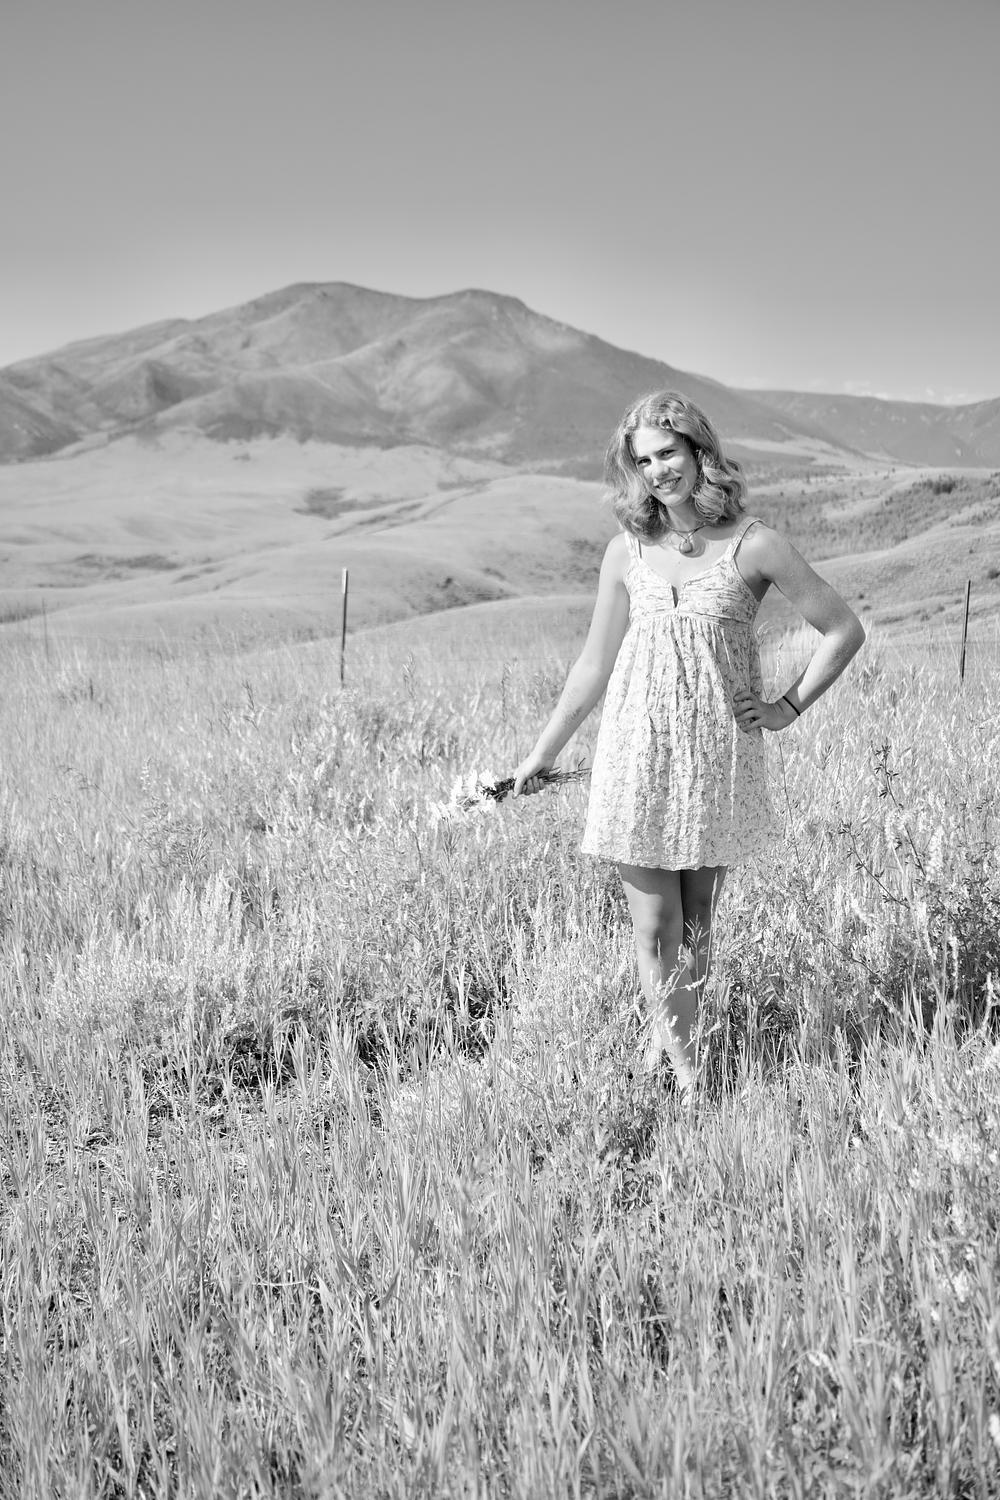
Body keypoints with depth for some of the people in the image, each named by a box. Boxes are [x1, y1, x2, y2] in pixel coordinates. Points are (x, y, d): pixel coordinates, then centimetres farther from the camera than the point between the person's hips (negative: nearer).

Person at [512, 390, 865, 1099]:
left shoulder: (754, 545, -4)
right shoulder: (627, 552, 3)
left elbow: (844, 629, 5)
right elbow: (595, 664, 12)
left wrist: (790, 706, 2)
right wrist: (545, 751, 16)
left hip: (719, 759, -1)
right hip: (638, 754, 1)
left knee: (696, 924, 8)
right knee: (654, 928, 1)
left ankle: (663, 1043, 25)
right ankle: (685, 1074, 12)